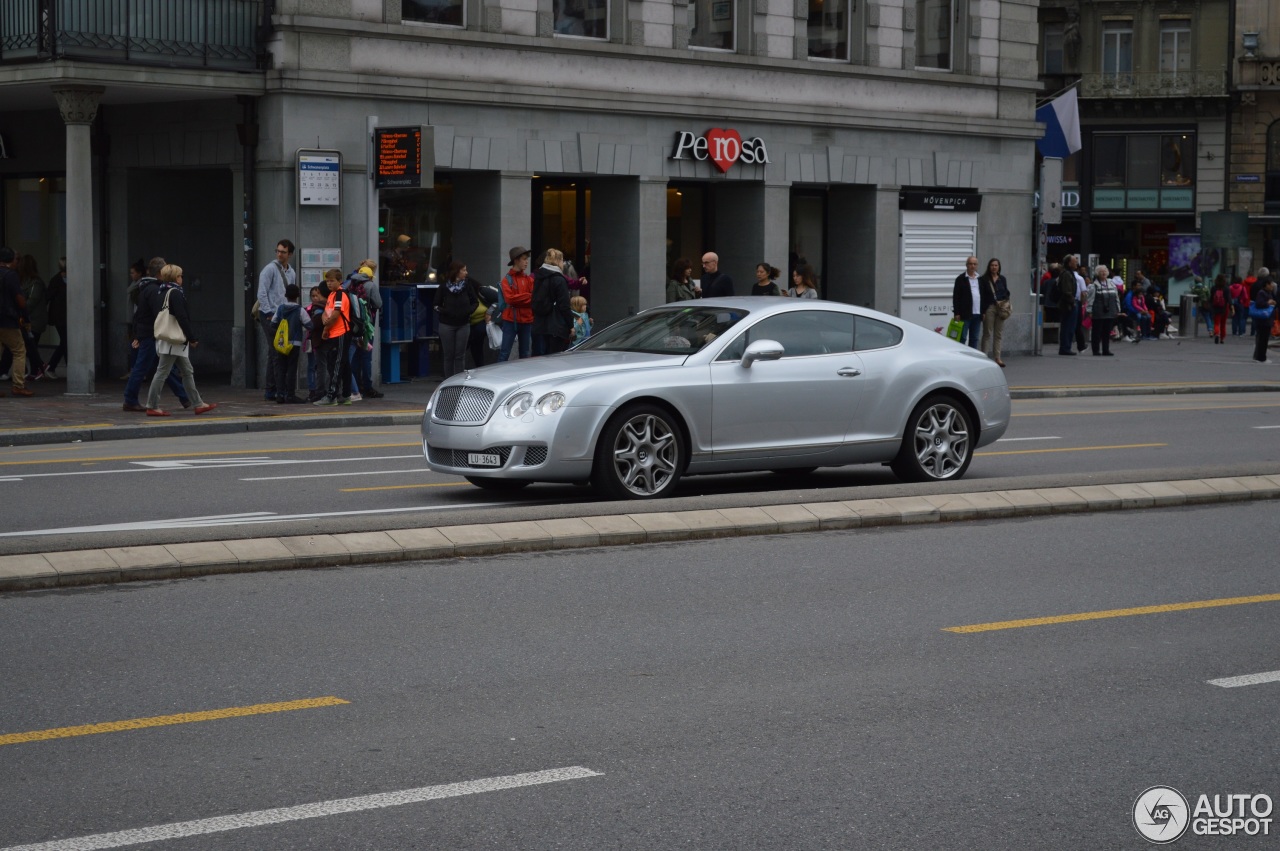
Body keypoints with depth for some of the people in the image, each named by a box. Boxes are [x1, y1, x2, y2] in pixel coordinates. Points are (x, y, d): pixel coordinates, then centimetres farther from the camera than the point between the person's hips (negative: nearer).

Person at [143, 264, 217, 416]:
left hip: (163, 338, 10)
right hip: (174, 340, -10)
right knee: (162, 372, -6)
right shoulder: (175, 293, -14)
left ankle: (199, 404, 16)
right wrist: (192, 338, -13)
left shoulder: (158, 293, 13)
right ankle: (152, 407, -3)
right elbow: (182, 318, -17)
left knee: (188, 372, 13)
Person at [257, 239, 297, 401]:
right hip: (270, 316, -7)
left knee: (275, 353, 9)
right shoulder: (270, 269, -6)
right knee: (276, 353, -9)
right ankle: (282, 390, -10)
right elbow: (262, 293, -12)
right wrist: (270, 314, -14)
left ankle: (270, 390, 13)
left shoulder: (292, 272, 16)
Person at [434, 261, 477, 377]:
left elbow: (475, 302, 11)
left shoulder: (467, 287, 3)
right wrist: (444, 311, -16)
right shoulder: (443, 288, -3)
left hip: (463, 325, 2)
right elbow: (437, 305, 2)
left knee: (460, 355, 2)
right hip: (446, 325, -2)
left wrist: (469, 311, -7)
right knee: (448, 355, 1)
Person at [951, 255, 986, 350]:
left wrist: (984, 312, 9)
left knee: (974, 339, 8)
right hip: (965, 314, -5)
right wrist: (956, 313, -11)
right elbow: (955, 297, -5)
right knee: (962, 338, -5)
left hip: (977, 314, 5)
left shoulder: (980, 280, 15)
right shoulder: (960, 279, -1)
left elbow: (985, 296, 17)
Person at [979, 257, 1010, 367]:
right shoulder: (984, 279, -3)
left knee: (999, 334, 7)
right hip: (989, 308, -5)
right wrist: (982, 311, -13)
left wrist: (1006, 302, -2)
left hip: (1000, 308, 5)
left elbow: (1007, 293, 19)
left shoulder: (1002, 279, 12)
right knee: (987, 333, -3)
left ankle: (997, 358, 11)